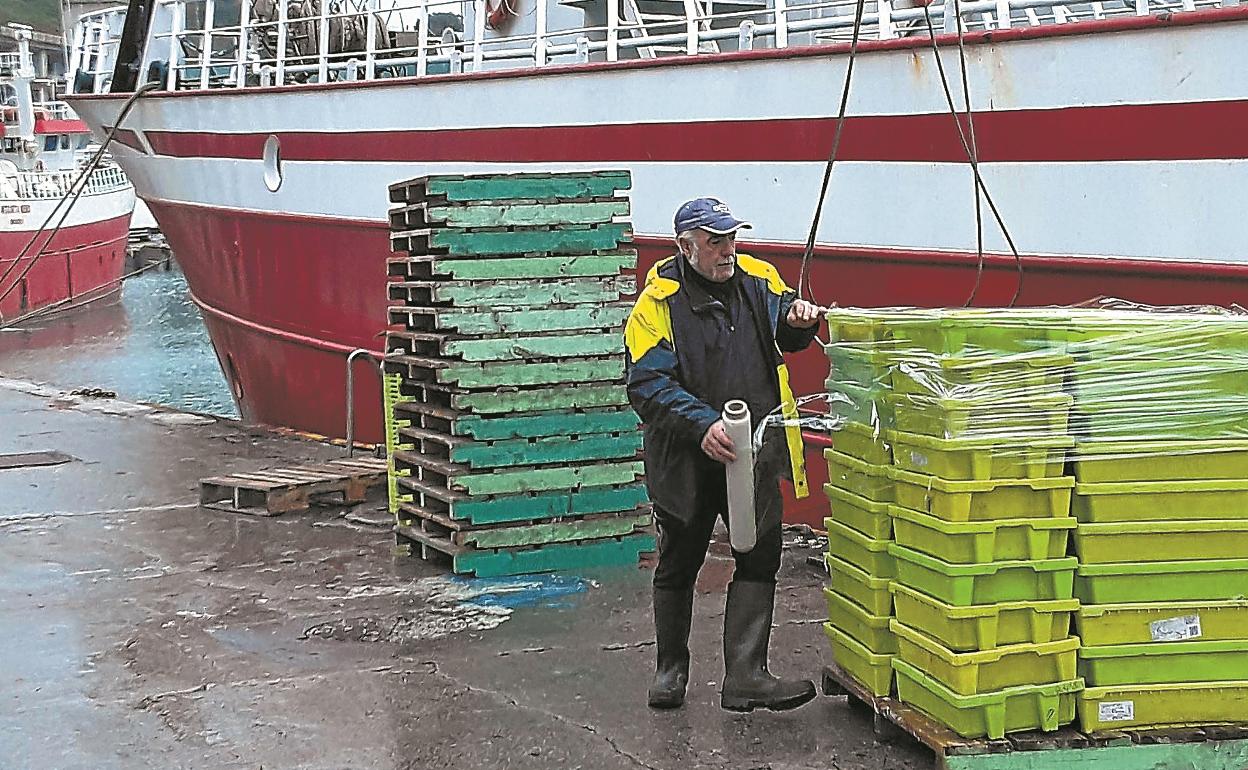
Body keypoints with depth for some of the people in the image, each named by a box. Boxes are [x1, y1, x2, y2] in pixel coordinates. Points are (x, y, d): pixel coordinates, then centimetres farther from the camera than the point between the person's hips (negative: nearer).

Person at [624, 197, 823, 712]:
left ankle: (744, 677, 0)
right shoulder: (658, 302, -11)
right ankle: (671, 668, 29)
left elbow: (785, 336, 21)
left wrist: (798, 318, -4)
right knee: (679, 564, 12)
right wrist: (703, 425, -29)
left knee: (760, 558, -3)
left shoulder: (756, 279, 3)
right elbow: (648, 384, -17)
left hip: (755, 453, 3)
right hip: (686, 458, -3)